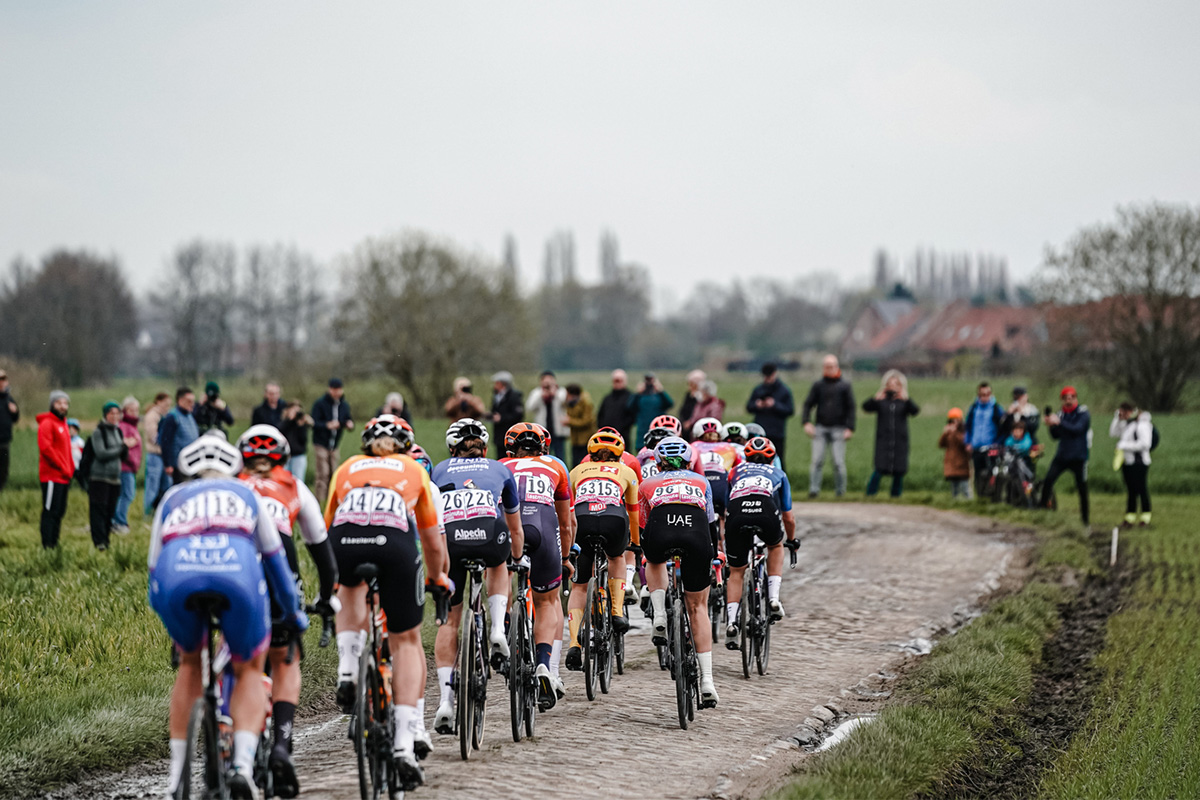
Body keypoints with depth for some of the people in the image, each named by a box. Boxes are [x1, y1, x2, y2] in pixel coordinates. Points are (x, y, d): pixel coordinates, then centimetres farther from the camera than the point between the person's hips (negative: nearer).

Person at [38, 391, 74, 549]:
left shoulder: (63, 424, 19)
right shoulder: (47, 423, -9)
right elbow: (46, 448, -18)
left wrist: (70, 469, 11)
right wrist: (63, 468, -15)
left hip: (63, 477, 9)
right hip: (52, 475, -9)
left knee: (59, 512, 10)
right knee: (50, 511, -9)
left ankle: (54, 543, 15)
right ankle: (47, 545, -8)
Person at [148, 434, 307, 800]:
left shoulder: (172, 498, 35)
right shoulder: (245, 494, 34)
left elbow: (154, 568, 37)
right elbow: (274, 559, 41)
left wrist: (167, 616, 55)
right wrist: (294, 612, 55)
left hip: (177, 576, 1)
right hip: (237, 573, -1)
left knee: (189, 664, 30)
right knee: (250, 671, 22)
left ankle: (177, 770, 23)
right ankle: (243, 763, -2)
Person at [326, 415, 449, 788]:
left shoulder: (347, 468, 34)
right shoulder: (413, 470, 32)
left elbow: (327, 529, 41)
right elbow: (433, 543, 40)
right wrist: (437, 579, 59)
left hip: (344, 540, 1)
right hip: (395, 543, -1)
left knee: (351, 589, 38)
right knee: (406, 641, 13)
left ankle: (347, 671, 17)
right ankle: (406, 741, 0)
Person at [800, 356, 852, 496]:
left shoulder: (845, 385, 4)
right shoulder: (818, 385, 9)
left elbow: (850, 408, 4)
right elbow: (808, 404, 11)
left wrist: (849, 428, -4)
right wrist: (806, 422, -3)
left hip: (838, 429, -2)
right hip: (820, 428, 2)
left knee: (839, 462, -4)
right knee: (817, 461, -7)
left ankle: (840, 490, 5)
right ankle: (814, 489, -7)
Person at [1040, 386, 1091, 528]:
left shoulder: (1083, 414, -5)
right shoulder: (1061, 414, 10)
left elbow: (1078, 429, -22)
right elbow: (1055, 436, 11)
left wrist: (1059, 422, -30)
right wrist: (1051, 426, -9)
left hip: (1079, 457, -4)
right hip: (1062, 456, 4)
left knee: (1082, 489, 2)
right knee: (1048, 480, -15)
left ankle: (1084, 520, 12)